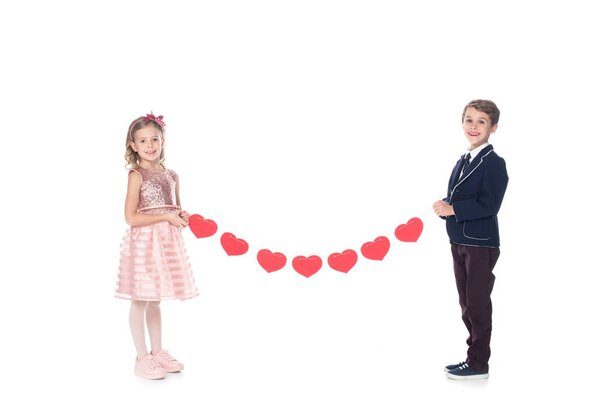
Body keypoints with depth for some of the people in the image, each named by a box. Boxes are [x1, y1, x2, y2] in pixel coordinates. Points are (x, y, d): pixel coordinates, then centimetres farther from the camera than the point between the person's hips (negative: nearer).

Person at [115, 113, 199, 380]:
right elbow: (131, 217, -17)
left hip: (166, 243, 6)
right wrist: (167, 217, -17)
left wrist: (183, 217, -2)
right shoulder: (136, 175, -10)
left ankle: (157, 352, 27)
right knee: (140, 302, 2)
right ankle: (142, 359, 10)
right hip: (144, 243, -6)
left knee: (155, 301, 17)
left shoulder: (171, 176, 8)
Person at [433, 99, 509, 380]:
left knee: (478, 304, -1)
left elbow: (489, 205, -21)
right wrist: (444, 208, -6)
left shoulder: (494, 163, -12)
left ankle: (478, 364, 9)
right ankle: (473, 356, 28)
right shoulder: (462, 162, 13)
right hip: (459, 242, 8)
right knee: (466, 303, 15)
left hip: (481, 244, -8)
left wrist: (453, 209, -21)